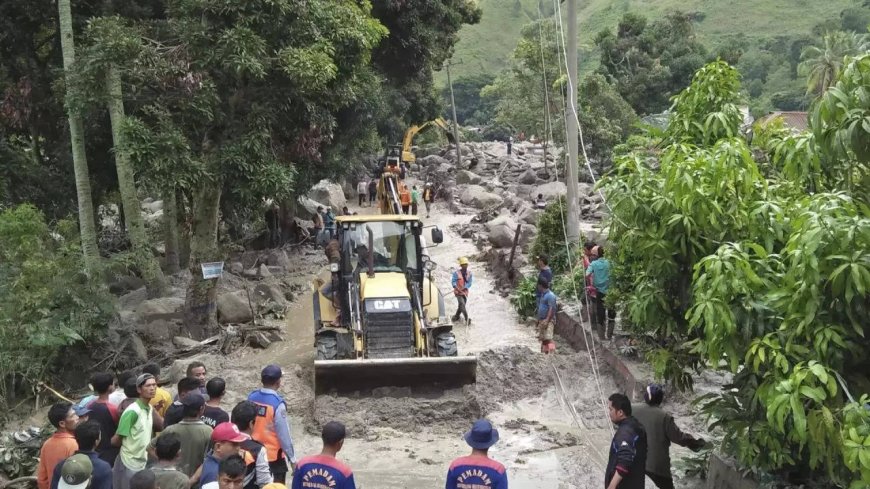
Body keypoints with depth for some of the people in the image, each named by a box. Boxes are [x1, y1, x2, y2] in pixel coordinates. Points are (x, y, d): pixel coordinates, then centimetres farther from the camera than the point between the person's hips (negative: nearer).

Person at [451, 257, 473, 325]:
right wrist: (456, 287, -31)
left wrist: (465, 287, -20)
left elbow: (469, 283, -2)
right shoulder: (456, 273, -8)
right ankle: (467, 319, -16)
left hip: (465, 292, 5)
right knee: (462, 304, -16)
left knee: (461, 305, 14)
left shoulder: (469, 273, 3)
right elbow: (453, 281, -12)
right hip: (458, 292, -5)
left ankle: (456, 316, 36)